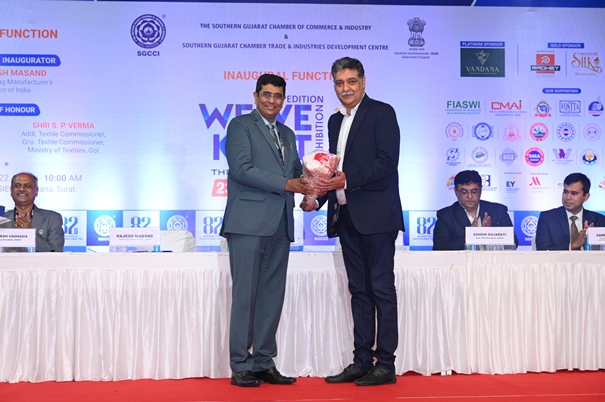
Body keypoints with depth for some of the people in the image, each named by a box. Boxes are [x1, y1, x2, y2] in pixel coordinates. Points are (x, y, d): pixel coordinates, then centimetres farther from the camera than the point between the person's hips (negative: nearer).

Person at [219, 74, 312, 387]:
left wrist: (306, 184, 1)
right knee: (246, 295, -5)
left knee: (273, 296, 6)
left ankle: (264, 362, 13)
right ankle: (241, 366, 2)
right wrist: (285, 184, -13)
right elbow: (241, 168, -11)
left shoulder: (288, 135, 24)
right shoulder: (240, 126, 2)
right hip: (249, 222, -6)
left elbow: (296, 171, 24)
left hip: (280, 225, 7)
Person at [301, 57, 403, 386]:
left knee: (381, 289, -3)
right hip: (346, 218, 8)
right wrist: (318, 197, 6)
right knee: (359, 291, 10)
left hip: (375, 216, -7)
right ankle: (361, 362, 17)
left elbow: (387, 162, -14)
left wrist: (348, 180, -22)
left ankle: (385, 365, 3)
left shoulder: (381, 112, -4)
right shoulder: (335, 121, 19)